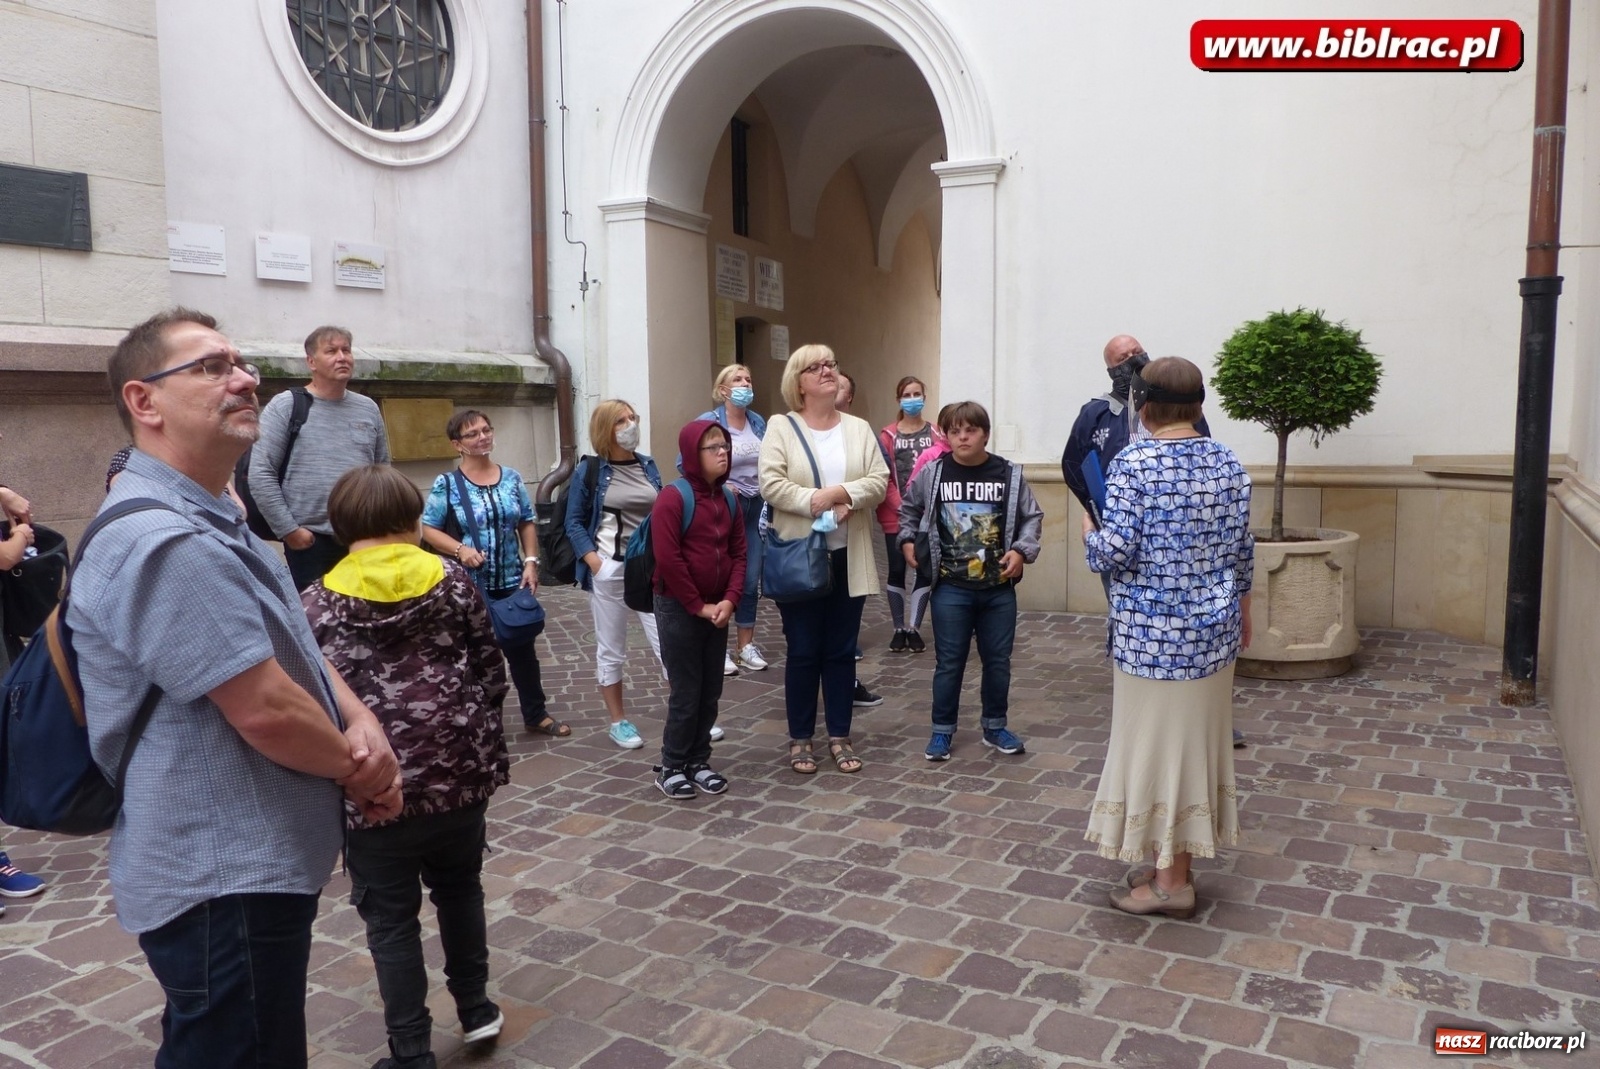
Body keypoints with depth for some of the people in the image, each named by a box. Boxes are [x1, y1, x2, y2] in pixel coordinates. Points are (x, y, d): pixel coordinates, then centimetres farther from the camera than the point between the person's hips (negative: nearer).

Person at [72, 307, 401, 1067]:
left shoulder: (213, 522, 12)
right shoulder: (164, 542, -24)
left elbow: (297, 648, 13)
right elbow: (267, 709, -27)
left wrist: (363, 724, -6)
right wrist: (357, 768, -8)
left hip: (248, 866, 11)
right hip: (222, 882, -11)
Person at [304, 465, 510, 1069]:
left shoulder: (318, 602, -5)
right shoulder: (453, 580, 0)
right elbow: (491, 673, 3)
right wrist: (485, 749, 13)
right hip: (457, 768, 3)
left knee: (391, 920, 10)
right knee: (460, 889, 23)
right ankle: (475, 1009, 36)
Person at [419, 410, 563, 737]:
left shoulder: (511, 478, 5)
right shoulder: (446, 484, -6)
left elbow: (527, 524, 10)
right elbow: (428, 529, -4)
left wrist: (531, 561, -1)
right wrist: (460, 549, -19)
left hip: (511, 581, 3)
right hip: (469, 584, -3)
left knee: (522, 648, 12)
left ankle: (537, 714, 26)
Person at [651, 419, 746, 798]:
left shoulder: (728, 500, 7)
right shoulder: (672, 498, -14)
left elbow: (739, 553, 7)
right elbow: (668, 560, -18)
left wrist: (730, 599, -7)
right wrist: (698, 606, -14)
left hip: (717, 609, 6)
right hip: (678, 608, -6)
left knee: (711, 691, 11)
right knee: (686, 692, -1)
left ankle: (698, 761, 24)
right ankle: (671, 767, 15)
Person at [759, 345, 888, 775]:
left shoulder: (859, 428, 7)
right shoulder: (781, 428, -1)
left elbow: (879, 480, -3)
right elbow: (771, 484, -13)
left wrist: (839, 493, -19)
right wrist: (817, 502, -22)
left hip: (848, 557, 3)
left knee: (841, 651, 10)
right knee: (803, 652, 5)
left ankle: (839, 737, 21)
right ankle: (800, 739, 18)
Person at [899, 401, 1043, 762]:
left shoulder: (1009, 475, -3)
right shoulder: (932, 474, -2)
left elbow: (1033, 518, 6)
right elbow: (909, 510, 15)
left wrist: (1022, 551, -8)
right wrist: (907, 541, 2)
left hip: (999, 588, 1)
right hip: (950, 588, -1)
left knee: (998, 660, 11)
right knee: (949, 662, 5)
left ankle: (995, 726, 28)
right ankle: (942, 730, 19)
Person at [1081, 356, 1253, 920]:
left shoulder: (1133, 463, -16)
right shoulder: (1229, 462, 2)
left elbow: (1116, 553, -20)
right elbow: (1242, 549, 9)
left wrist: (1089, 534, 2)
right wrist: (1242, 609, 24)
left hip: (1153, 631, -6)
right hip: (1213, 625, 6)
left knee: (1158, 741, 5)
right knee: (1198, 738, 16)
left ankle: (1170, 879, 16)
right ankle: (1177, 863, 30)